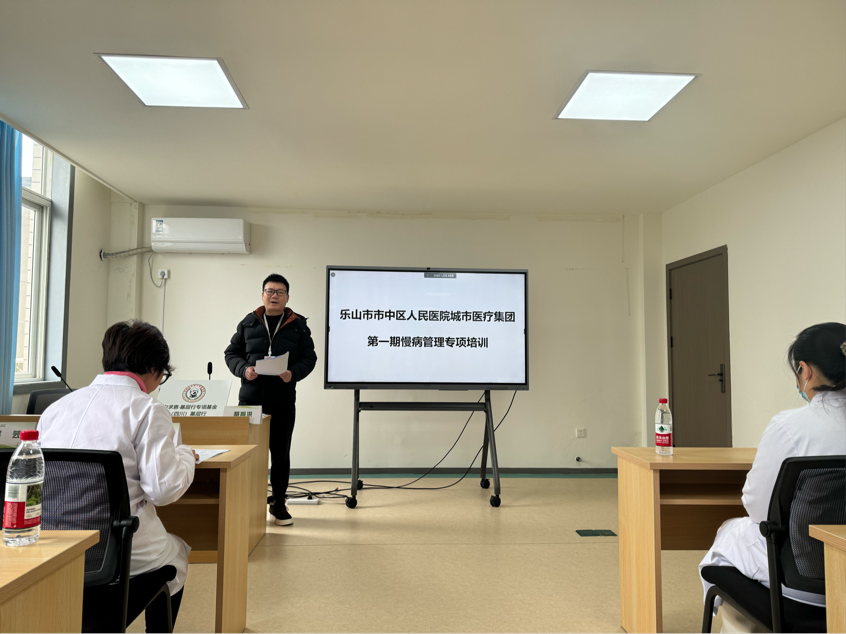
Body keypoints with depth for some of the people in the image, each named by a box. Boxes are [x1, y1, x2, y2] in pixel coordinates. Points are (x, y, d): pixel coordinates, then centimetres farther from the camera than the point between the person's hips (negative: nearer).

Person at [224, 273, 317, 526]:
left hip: (283, 401, 0)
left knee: (281, 454, 8)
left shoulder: (298, 326, 5)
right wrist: (244, 370, -11)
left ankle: (278, 503, 22)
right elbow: (232, 353, 9)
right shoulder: (248, 323, 8)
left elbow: (309, 358, 3)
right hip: (250, 398, 1)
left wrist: (293, 374, -16)